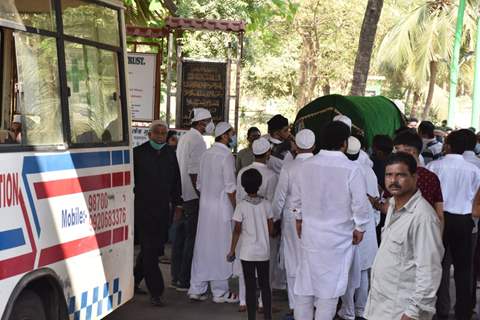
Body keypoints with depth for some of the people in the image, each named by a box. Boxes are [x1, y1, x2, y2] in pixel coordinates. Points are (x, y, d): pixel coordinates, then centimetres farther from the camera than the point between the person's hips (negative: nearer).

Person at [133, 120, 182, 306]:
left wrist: (177, 203, 16)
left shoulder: (170, 155, 11)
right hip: (143, 208, -5)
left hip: (162, 209, 5)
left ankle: (134, 280, 30)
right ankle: (155, 292, -5)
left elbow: (176, 181, 18)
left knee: (156, 247, 10)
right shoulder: (138, 153, -4)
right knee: (149, 249, -6)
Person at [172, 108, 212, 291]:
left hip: (181, 195, 9)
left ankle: (176, 277, 19)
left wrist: (178, 195, 19)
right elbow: (194, 172, -19)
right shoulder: (197, 141, -14)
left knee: (180, 235, 13)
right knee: (192, 238, -5)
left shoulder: (184, 138, 15)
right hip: (192, 196, -9)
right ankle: (185, 281, -3)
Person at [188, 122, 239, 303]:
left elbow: (199, 184, 13)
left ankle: (196, 289, 15)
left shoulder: (206, 154, 8)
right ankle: (220, 292, 7)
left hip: (204, 206, 7)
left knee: (202, 246, 11)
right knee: (221, 249, 0)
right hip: (222, 208, -7)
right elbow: (230, 187, -15)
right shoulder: (227, 156, -13)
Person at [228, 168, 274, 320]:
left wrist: (232, 250, 0)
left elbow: (237, 230, -9)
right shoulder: (266, 204, -4)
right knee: (265, 285, 12)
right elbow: (270, 229, 1)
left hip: (247, 253, -3)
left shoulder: (241, 205, -12)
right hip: (264, 251, 3)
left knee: (250, 286, 3)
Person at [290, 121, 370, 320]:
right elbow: (360, 203, -13)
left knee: (305, 283, 14)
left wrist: (299, 218, 23)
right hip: (338, 237, -4)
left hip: (310, 234, 4)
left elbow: (296, 197, 8)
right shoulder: (351, 170, -17)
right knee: (329, 288, 6)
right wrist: (359, 227, 2)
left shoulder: (306, 165, -3)